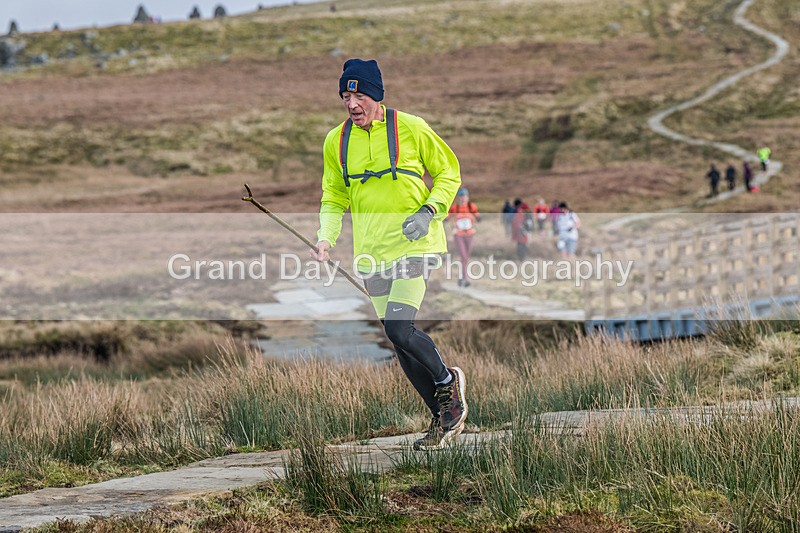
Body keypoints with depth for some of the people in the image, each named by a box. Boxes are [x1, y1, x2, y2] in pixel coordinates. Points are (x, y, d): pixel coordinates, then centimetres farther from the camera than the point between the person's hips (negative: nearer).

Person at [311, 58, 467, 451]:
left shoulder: (411, 129, -5)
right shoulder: (336, 141, 6)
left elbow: (449, 172, 6)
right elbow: (334, 197, 18)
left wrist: (430, 211, -11)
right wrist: (327, 237, 0)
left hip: (416, 243, -5)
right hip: (372, 253, 5)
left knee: (399, 329, -20)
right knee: (400, 344, 5)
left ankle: (447, 380, 8)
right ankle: (444, 416, 19)